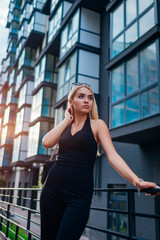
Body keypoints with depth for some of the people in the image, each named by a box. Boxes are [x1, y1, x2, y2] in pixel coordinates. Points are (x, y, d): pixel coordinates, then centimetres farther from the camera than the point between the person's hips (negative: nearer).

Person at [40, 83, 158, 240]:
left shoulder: (97, 125, 3)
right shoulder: (64, 126, 13)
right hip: (53, 188, 3)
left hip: (79, 193, -3)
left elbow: (112, 156, -8)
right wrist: (67, 119, 3)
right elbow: (46, 143, -6)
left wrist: (136, 180, -22)